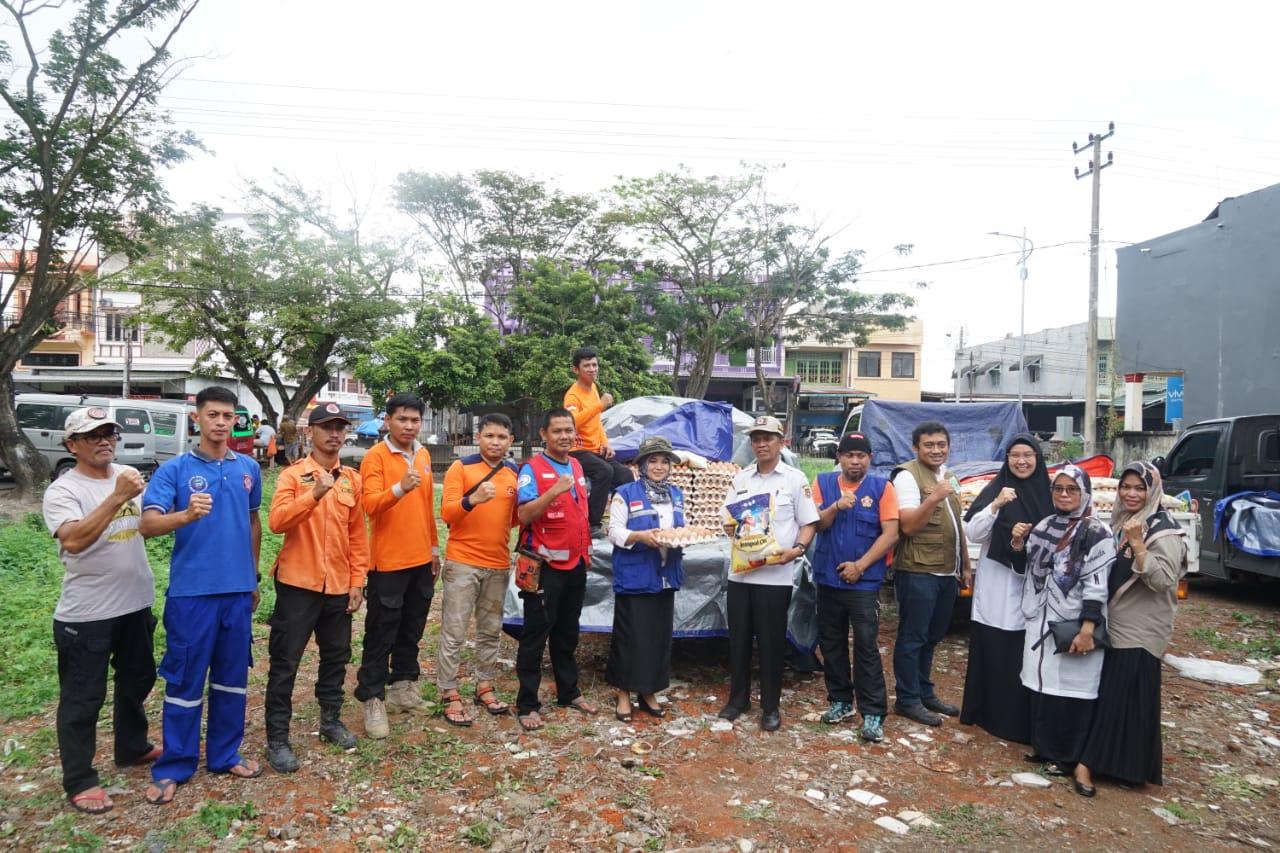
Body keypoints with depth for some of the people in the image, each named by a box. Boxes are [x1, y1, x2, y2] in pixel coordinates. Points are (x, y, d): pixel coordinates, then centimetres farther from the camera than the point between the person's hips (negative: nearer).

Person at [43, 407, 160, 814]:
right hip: (85, 614, -6)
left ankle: (132, 747, 42)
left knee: (137, 681, 22)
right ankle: (80, 781, 20)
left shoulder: (129, 475, 4)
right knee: (82, 698, 6)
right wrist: (117, 497, -35)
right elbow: (73, 540, -30)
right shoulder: (62, 490, -14)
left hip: (136, 604, 7)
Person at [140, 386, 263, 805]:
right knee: (185, 679, 5)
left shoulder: (249, 468, 6)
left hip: (238, 589, 4)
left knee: (232, 676, 14)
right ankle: (173, 767, 20)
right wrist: (187, 515, -37)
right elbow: (148, 524, -17)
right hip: (191, 590, -4)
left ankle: (225, 755, 29)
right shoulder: (175, 469, -6)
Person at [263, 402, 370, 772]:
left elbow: (357, 534, 9)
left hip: (339, 585, 5)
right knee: (285, 662, 3)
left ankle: (331, 720, 33)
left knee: (336, 657, 16)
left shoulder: (352, 479, 7)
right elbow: (276, 521, -20)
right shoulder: (292, 474, -6)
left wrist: (357, 581, 5)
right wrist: (315, 494, -32)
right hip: (298, 583, -4)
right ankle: (277, 738, 14)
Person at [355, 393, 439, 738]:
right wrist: (400, 488, -41)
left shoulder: (424, 455, 9)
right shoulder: (375, 456, -11)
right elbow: (370, 505, -24)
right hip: (388, 562, -6)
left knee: (412, 629, 16)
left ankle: (403, 685, 30)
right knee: (381, 634, 2)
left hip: (421, 560, 7)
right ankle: (373, 699, 12)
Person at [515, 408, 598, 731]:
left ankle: (569, 692, 30)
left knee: (567, 633, 17)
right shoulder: (532, 468, -11)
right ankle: (527, 704, 10)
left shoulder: (577, 466, 10)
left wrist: (586, 548, 17)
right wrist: (554, 490, -32)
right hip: (544, 565, -7)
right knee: (535, 635, 1)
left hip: (575, 563, 7)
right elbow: (524, 515, -21)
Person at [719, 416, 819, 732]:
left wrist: (797, 549, -18)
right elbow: (726, 516, 15)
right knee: (738, 637, 10)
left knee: (771, 641, 4)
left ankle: (770, 706, 19)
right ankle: (738, 698, 26)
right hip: (740, 571, 4)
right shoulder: (741, 479, 11)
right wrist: (729, 526, -8)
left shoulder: (795, 479, -1)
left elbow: (809, 523, -1)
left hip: (776, 574, -4)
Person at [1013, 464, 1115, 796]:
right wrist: (1017, 542, -2)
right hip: (1040, 622, 6)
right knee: (1041, 684, 13)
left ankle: (1067, 757, 13)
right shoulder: (1043, 526, 9)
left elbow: (1097, 585, -15)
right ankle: (1043, 746, 27)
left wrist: (1087, 629, -21)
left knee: (1070, 689, 0)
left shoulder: (1097, 534, -9)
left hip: (1073, 625, -6)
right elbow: (1027, 569, 18)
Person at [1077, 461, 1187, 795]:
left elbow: (1164, 581, -23)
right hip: (1113, 623, 7)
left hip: (1140, 630, -7)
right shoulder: (1119, 523, 10)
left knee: (1125, 697, -3)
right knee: (1108, 694, 13)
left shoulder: (1164, 530, -12)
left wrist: (1138, 544, -29)